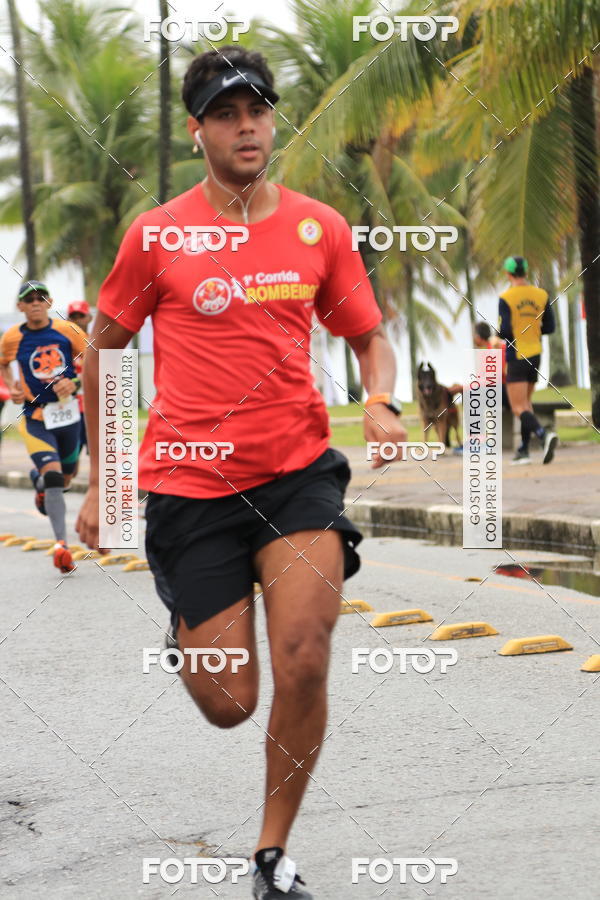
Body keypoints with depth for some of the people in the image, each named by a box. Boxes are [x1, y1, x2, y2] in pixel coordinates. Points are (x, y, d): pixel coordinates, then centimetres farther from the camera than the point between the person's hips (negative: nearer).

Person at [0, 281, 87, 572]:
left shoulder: (66, 330, -5)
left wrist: (75, 383, -13)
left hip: (67, 414, 3)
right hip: (35, 418, -3)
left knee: (65, 477, 19)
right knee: (53, 476, -21)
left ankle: (38, 481, 56)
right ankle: (61, 543, -21)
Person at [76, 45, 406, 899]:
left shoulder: (319, 227, 4)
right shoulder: (158, 235, -2)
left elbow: (368, 336, 15)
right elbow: (102, 351, 9)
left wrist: (382, 401, -8)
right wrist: (98, 480, 9)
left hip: (299, 470, 1)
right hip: (190, 483, -1)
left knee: (303, 666, -16)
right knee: (228, 704, 0)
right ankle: (187, 636, 38)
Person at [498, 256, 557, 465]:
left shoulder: (506, 298, -12)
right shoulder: (541, 295, 2)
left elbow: (504, 332, -16)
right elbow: (550, 328, 6)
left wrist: (500, 332, 6)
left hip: (516, 356, -6)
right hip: (535, 354, 6)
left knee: (518, 407, -7)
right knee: (526, 402, 18)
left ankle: (544, 434, -31)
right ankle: (523, 450, 18)